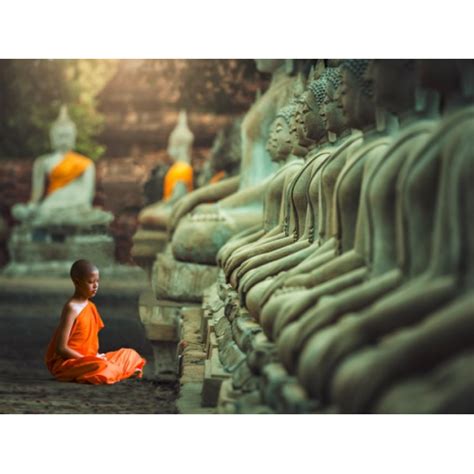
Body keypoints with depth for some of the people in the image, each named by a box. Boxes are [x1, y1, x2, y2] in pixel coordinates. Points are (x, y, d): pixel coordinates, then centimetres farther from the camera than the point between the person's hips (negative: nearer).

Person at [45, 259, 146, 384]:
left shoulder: (91, 306, 10)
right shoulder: (72, 308, -16)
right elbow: (61, 348, -20)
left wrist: (97, 357, -5)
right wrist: (90, 359, -19)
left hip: (87, 360, 9)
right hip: (66, 362, -9)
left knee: (130, 354, 12)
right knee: (101, 367, -37)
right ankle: (122, 371, -10)